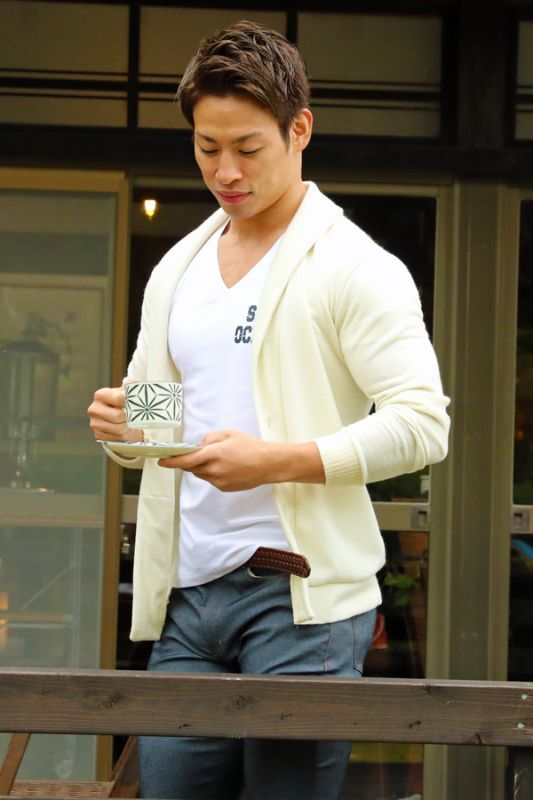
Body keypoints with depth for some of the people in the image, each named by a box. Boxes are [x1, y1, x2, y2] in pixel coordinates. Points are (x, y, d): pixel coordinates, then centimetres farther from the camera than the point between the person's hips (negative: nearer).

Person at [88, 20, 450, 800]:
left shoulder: (355, 266, -3)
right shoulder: (176, 270, 18)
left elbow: (423, 424, -11)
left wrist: (279, 460, -21)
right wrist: (120, 421, 1)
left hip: (300, 593, -6)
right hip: (186, 593, 6)